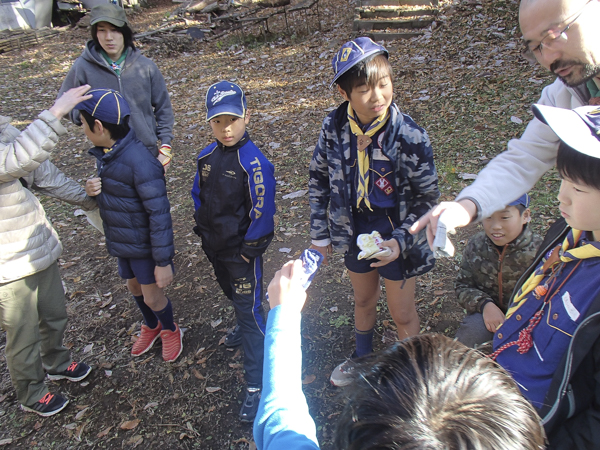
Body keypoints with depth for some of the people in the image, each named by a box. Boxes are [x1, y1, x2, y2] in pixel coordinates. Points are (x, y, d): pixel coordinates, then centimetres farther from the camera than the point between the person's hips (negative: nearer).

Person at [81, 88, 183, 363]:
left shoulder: (140, 162, -30)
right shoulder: (107, 153, -2)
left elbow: (159, 214, -27)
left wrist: (163, 261, -23)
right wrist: (93, 190, -11)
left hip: (144, 244, -8)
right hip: (121, 240, 8)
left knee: (152, 296, 8)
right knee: (134, 286, 24)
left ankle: (170, 330, 39)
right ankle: (151, 326, 51)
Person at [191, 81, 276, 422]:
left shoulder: (254, 163, -22)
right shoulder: (207, 156, -1)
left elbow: (262, 213, -21)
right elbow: (199, 195, 12)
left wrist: (248, 250, -16)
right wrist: (204, 233, 10)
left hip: (242, 251, -7)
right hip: (215, 247, 7)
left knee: (250, 310, -2)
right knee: (232, 293, 29)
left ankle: (258, 386, 9)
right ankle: (245, 327, 60)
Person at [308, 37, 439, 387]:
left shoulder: (410, 135, -22)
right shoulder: (334, 128, -12)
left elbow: (428, 196, -13)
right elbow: (319, 179, 1)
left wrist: (400, 241, -24)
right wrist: (320, 232, 3)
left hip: (395, 237, -3)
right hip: (355, 233, 4)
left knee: (402, 314, 14)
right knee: (364, 301, 27)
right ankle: (363, 358, 54)